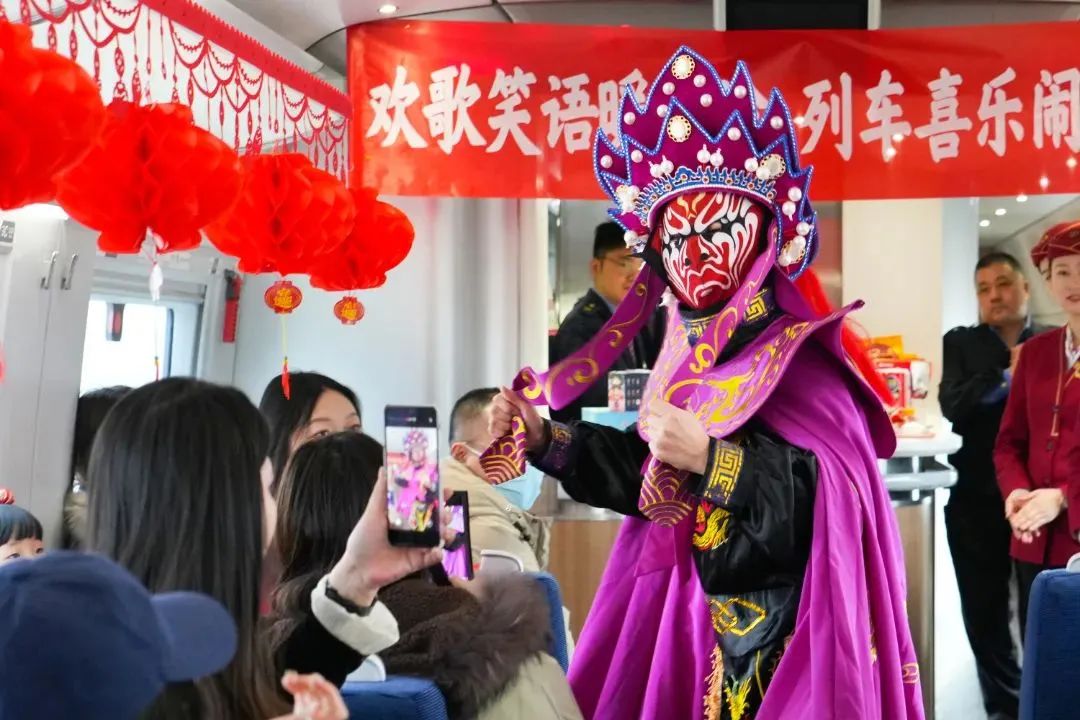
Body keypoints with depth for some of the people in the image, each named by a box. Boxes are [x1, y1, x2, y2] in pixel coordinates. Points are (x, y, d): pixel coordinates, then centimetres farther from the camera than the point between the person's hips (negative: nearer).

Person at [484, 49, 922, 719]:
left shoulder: (805, 353, -12)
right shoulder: (687, 353, 6)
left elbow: (837, 493, -21)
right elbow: (651, 476, 9)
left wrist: (711, 457, -26)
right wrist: (545, 439, 3)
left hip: (789, 620, -6)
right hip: (692, 604, 6)